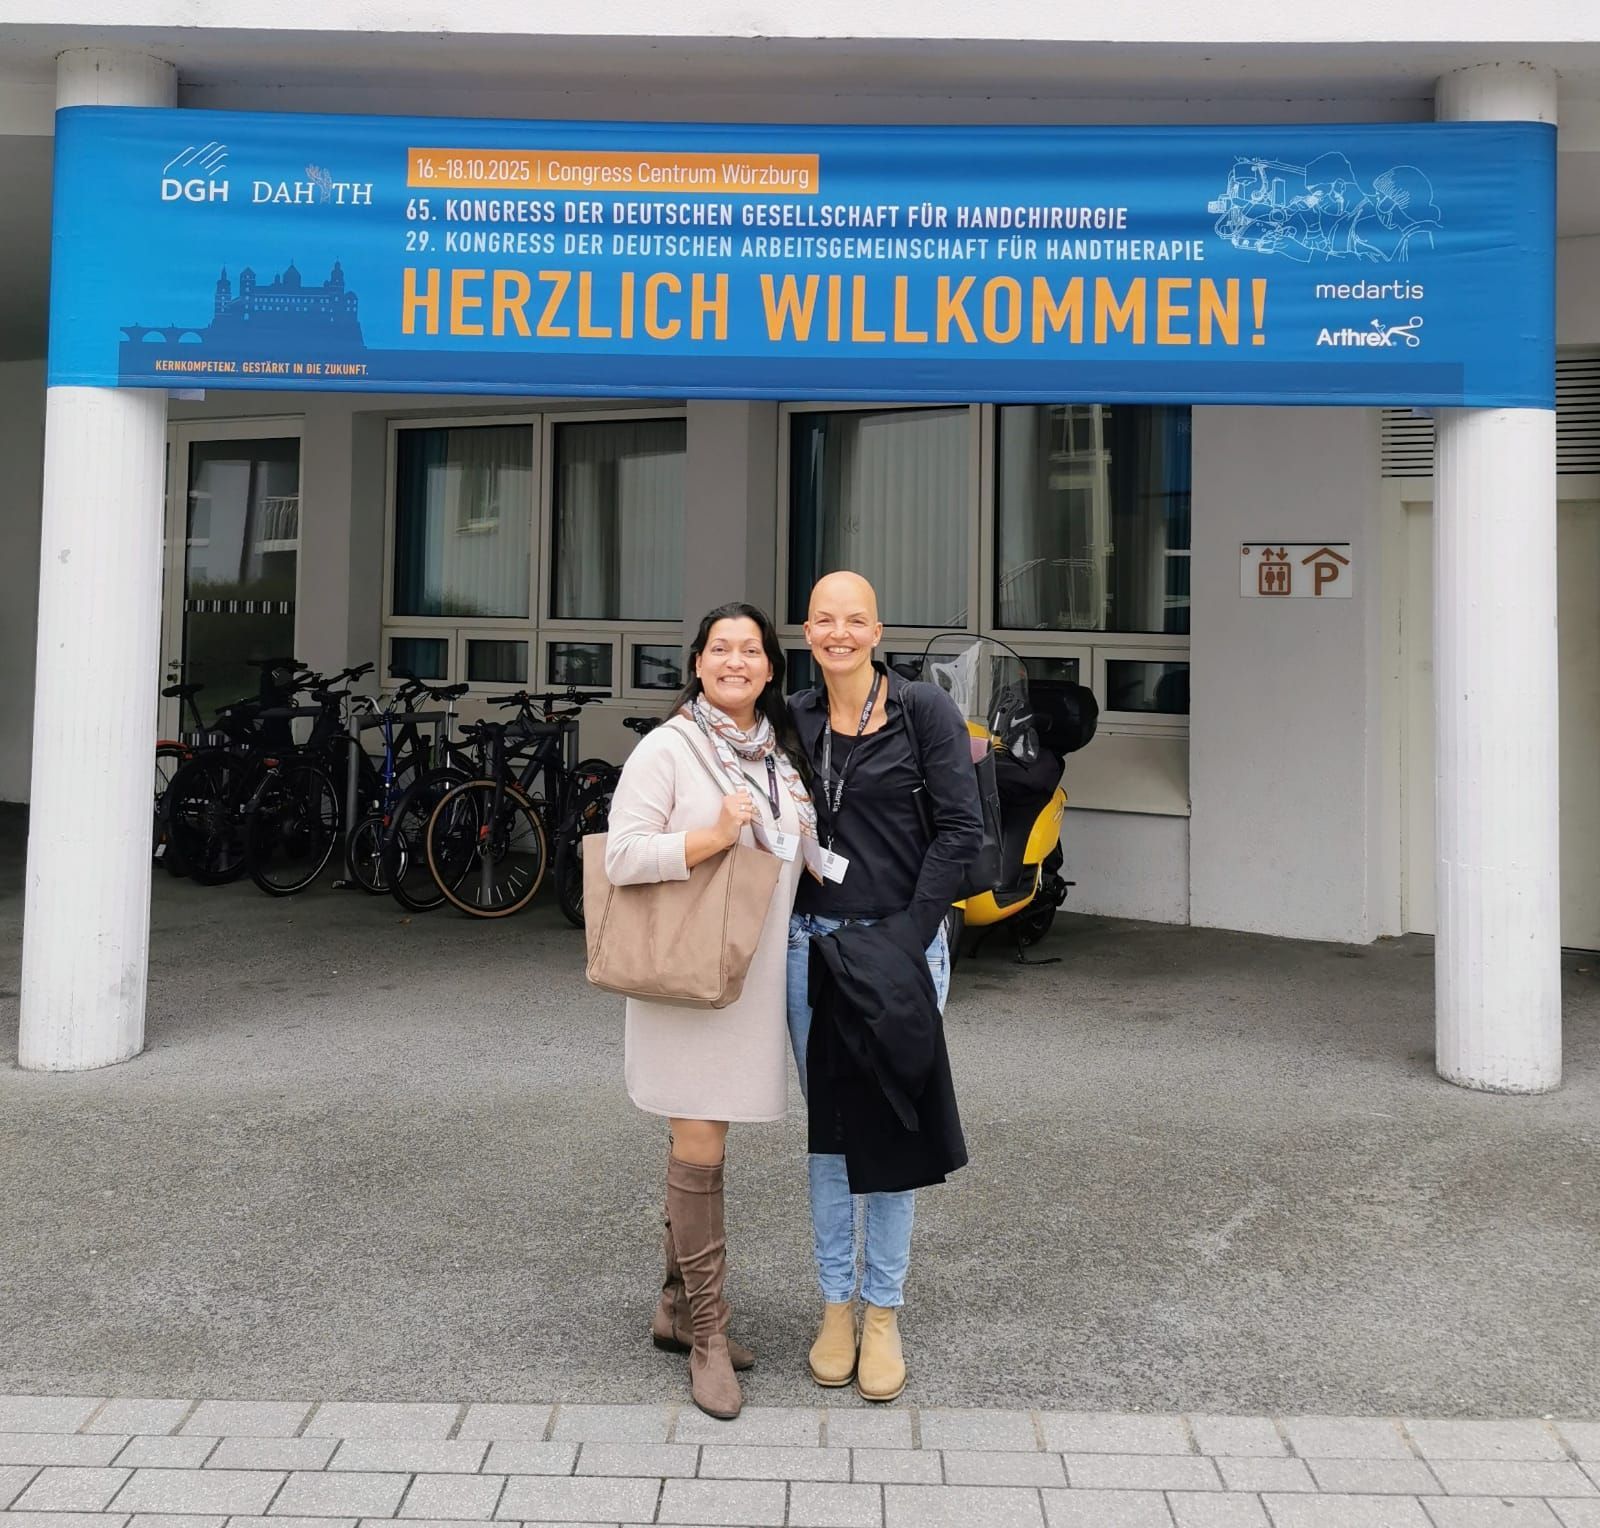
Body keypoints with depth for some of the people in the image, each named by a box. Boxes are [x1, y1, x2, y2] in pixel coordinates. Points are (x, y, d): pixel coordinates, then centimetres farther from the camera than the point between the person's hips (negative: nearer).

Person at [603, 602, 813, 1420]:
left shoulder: (777, 754, 13)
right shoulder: (667, 750, -8)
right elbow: (622, 857, -16)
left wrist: (800, 831, 8)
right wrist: (711, 837, -24)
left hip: (750, 979, 7)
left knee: (702, 1145, 14)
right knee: (699, 1153, -5)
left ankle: (677, 1309, 27)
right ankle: (706, 1337, 6)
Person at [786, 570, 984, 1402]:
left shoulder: (924, 710, -4)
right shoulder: (795, 719, 7)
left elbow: (960, 828, -8)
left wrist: (910, 935, -13)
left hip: (900, 945, -3)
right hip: (812, 946, 3)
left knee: (891, 1130, 4)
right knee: (826, 1129, 10)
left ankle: (884, 1315, 18)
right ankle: (836, 1305, 23)